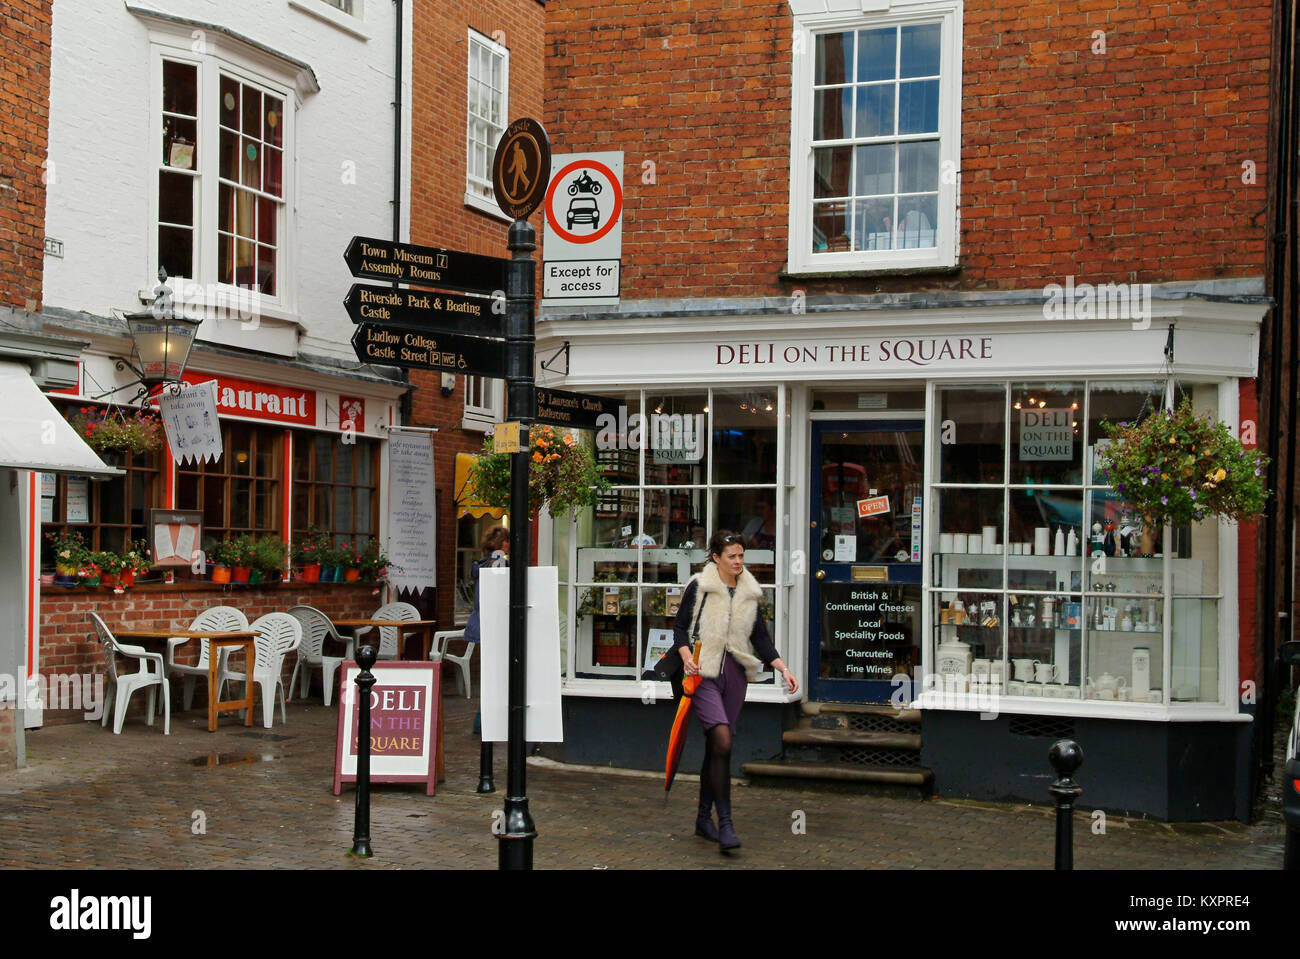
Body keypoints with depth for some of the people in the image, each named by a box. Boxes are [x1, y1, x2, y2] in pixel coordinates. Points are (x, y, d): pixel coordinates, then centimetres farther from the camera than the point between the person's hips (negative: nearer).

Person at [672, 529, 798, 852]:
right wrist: (687, 657, -16)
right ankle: (724, 822, -16)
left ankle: (704, 818, 23)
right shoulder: (698, 586, -2)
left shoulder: (750, 593, 11)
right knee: (722, 743, -19)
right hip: (704, 673, -5)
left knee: (715, 747, 11)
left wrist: (783, 668, 2)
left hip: (735, 673, 5)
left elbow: (760, 637, 13)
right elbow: (681, 626, 0)